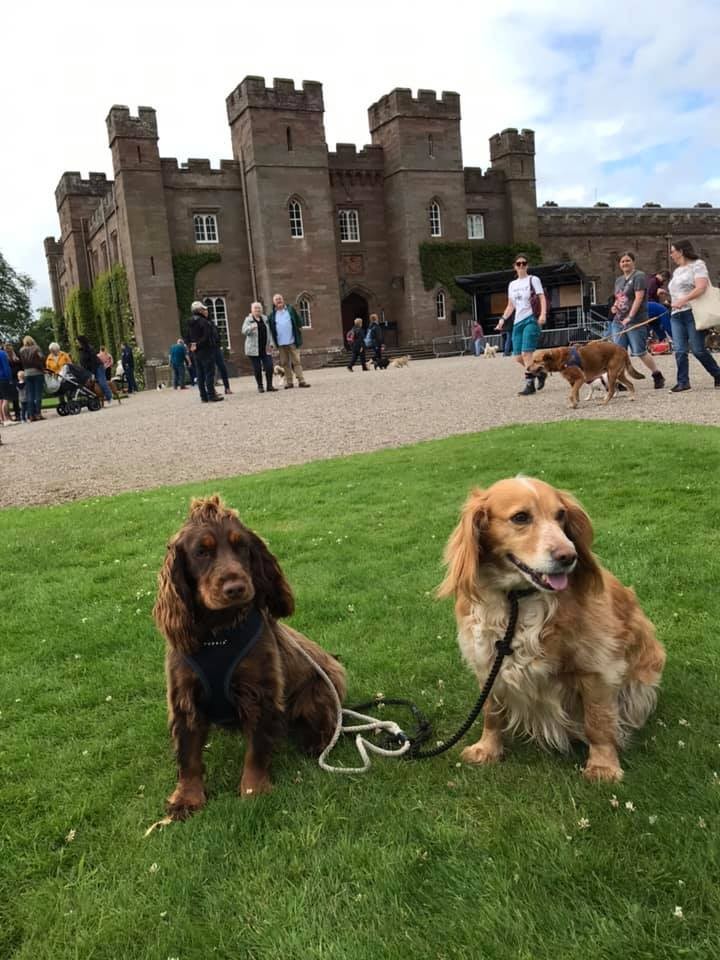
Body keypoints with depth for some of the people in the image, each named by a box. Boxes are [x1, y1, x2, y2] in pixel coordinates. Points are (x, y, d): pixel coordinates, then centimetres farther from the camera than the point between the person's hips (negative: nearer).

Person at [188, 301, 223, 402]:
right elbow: (206, 337, -20)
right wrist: (198, 345, -12)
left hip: (197, 352, 8)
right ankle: (211, 396, -7)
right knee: (209, 373, -6)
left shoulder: (191, 323, 14)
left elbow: (188, 336, 17)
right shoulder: (203, 321, -13)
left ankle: (204, 396, 11)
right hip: (206, 350, -8)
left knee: (200, 375, 9)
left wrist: (192, 344, 7)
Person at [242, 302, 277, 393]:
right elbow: (244, 331, -11)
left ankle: (269, 386, 5)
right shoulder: (248, 319, 2)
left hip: (265, 348, 3)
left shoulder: (265, 319, 13)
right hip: (254, 349, -3)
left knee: (269, 367, -5)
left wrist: (271, 343, 3)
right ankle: (260, 387, 10)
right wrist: (251, 327, -32)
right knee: (257, 369, 0)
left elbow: (269, 331, 15)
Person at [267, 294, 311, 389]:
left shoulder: (291, 310, 4)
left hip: (292, 341, -2)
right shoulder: (272, 315, 6)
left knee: (296, 361, -3)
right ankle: (289, 382, 11)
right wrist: (273, 341, 1)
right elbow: (270, 328, 9)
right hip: (281, 343, 2)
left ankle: (301, 380, -3)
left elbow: (298, 322, 7)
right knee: (285, 363, 5)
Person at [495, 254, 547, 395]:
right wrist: (503, 319, 9)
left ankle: (530, 384, -12)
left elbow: (542, 299, -7)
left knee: (526, 353, -17)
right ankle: (540, 372, 23)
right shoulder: (512, 284, 18)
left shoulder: (533, 280, 2)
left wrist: (543, 314, -23)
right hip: (517, 322, 6)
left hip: (531, 320, -6)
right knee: (518, 357, 2)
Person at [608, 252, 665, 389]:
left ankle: (658, 376, 14)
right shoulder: (619, 280, 18)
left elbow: (639, 298, -14)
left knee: (640, 352, -4)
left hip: (635, 321, -7)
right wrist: (614, 306, 7)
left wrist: (630, 317, -21)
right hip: (618, 321, 7)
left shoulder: (639, 276, -6)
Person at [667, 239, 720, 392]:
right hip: (676, 315, 7)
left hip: (693, 312, -7)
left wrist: (683, 301, -25)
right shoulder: (676, 271, 22)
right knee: (680, 350, -4)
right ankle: (683, 382, -1)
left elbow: (701, 288, -16)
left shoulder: (697, 264, -1)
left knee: (698, 350, -7)